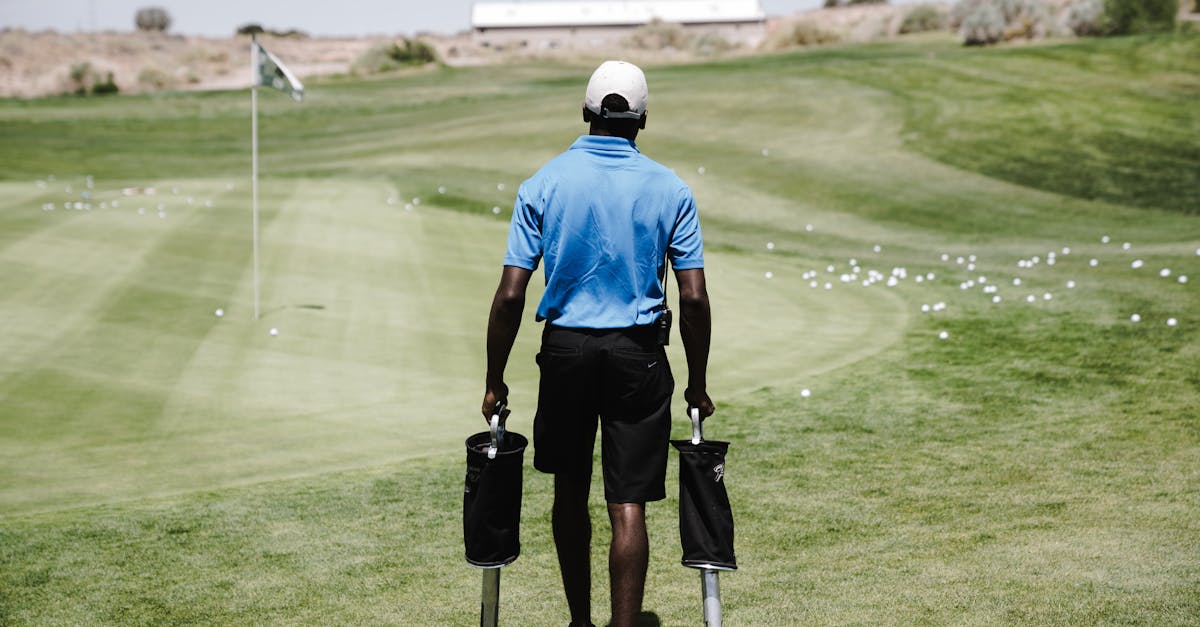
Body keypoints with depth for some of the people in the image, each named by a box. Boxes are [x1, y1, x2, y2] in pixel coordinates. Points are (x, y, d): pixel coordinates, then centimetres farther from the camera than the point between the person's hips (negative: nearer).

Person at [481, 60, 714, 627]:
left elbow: (510, 296, -7)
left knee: (570, 492, 18)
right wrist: (698, 384, 5)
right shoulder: (670, 189, -2)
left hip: (565, 349, 1)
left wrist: (495, 381, 2)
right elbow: (694, 299, -5)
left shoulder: (543, 184, -3)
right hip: (638, 354, -1)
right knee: (627, 506, -1)